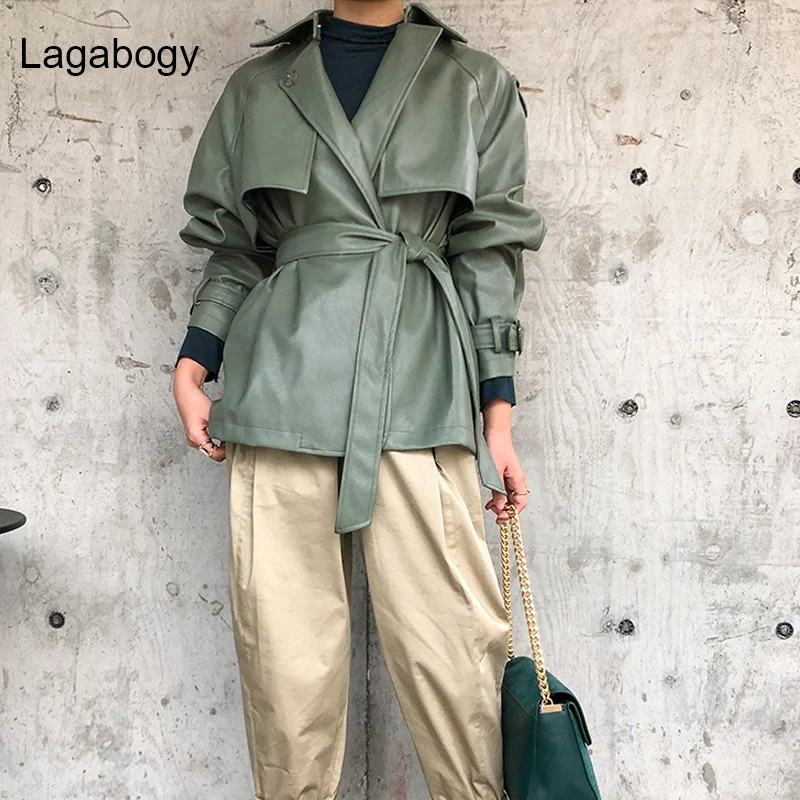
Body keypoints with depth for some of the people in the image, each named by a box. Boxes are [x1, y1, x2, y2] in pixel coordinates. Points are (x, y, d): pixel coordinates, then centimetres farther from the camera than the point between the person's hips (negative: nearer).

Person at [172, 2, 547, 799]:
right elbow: (234, 250, 16)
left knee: (449, 636, -4)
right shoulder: (259, 85, 15)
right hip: (282, 380, 2)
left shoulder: (477, 85, 13)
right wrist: (191, 370, 3)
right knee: (285, 638, 1)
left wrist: (498, 418, 3)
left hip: (421, 386, -1)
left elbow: (489, 255, 8)